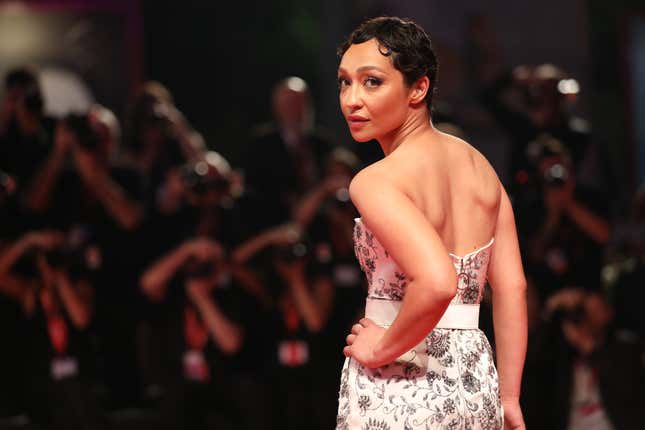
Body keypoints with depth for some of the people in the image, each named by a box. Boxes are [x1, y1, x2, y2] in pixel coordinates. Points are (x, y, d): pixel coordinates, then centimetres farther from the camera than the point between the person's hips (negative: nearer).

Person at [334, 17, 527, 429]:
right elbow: (513, 288, 8)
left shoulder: (376, 182, -16)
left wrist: (382, 347, -16)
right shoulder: (478, 164, 7)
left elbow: (437, 282, -31)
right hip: (475, 387, 6)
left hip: (397, 394, -6)